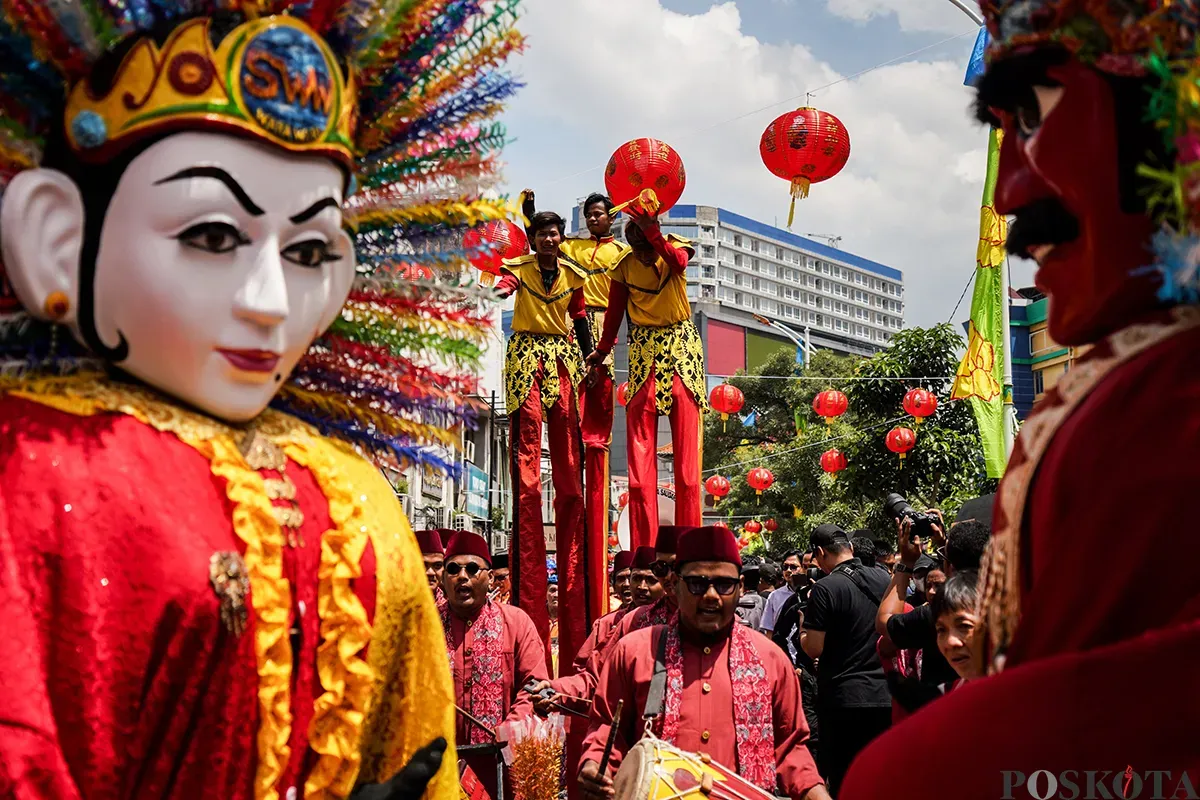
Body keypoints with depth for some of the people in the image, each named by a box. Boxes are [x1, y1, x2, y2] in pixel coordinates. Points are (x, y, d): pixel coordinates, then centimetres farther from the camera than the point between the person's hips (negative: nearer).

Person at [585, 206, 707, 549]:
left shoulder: (674, 245, -2)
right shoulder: (625, 265, 3)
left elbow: (680, 262, -25)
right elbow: (615, 311, 12)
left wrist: (651, 231, -35)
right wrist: (601, 351, 16)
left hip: (682, 346, -1)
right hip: (644, 349, 1)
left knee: (687, 440, -4)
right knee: (640, 446, -5)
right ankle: (643, 546, -3)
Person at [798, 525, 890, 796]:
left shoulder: (825, 588, -13)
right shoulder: (883, 580, 6)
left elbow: (813, 648, -14)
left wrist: (803, 625, 4)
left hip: (843, 699, -6)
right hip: (884, 697, 6)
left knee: (843, 782, 3)